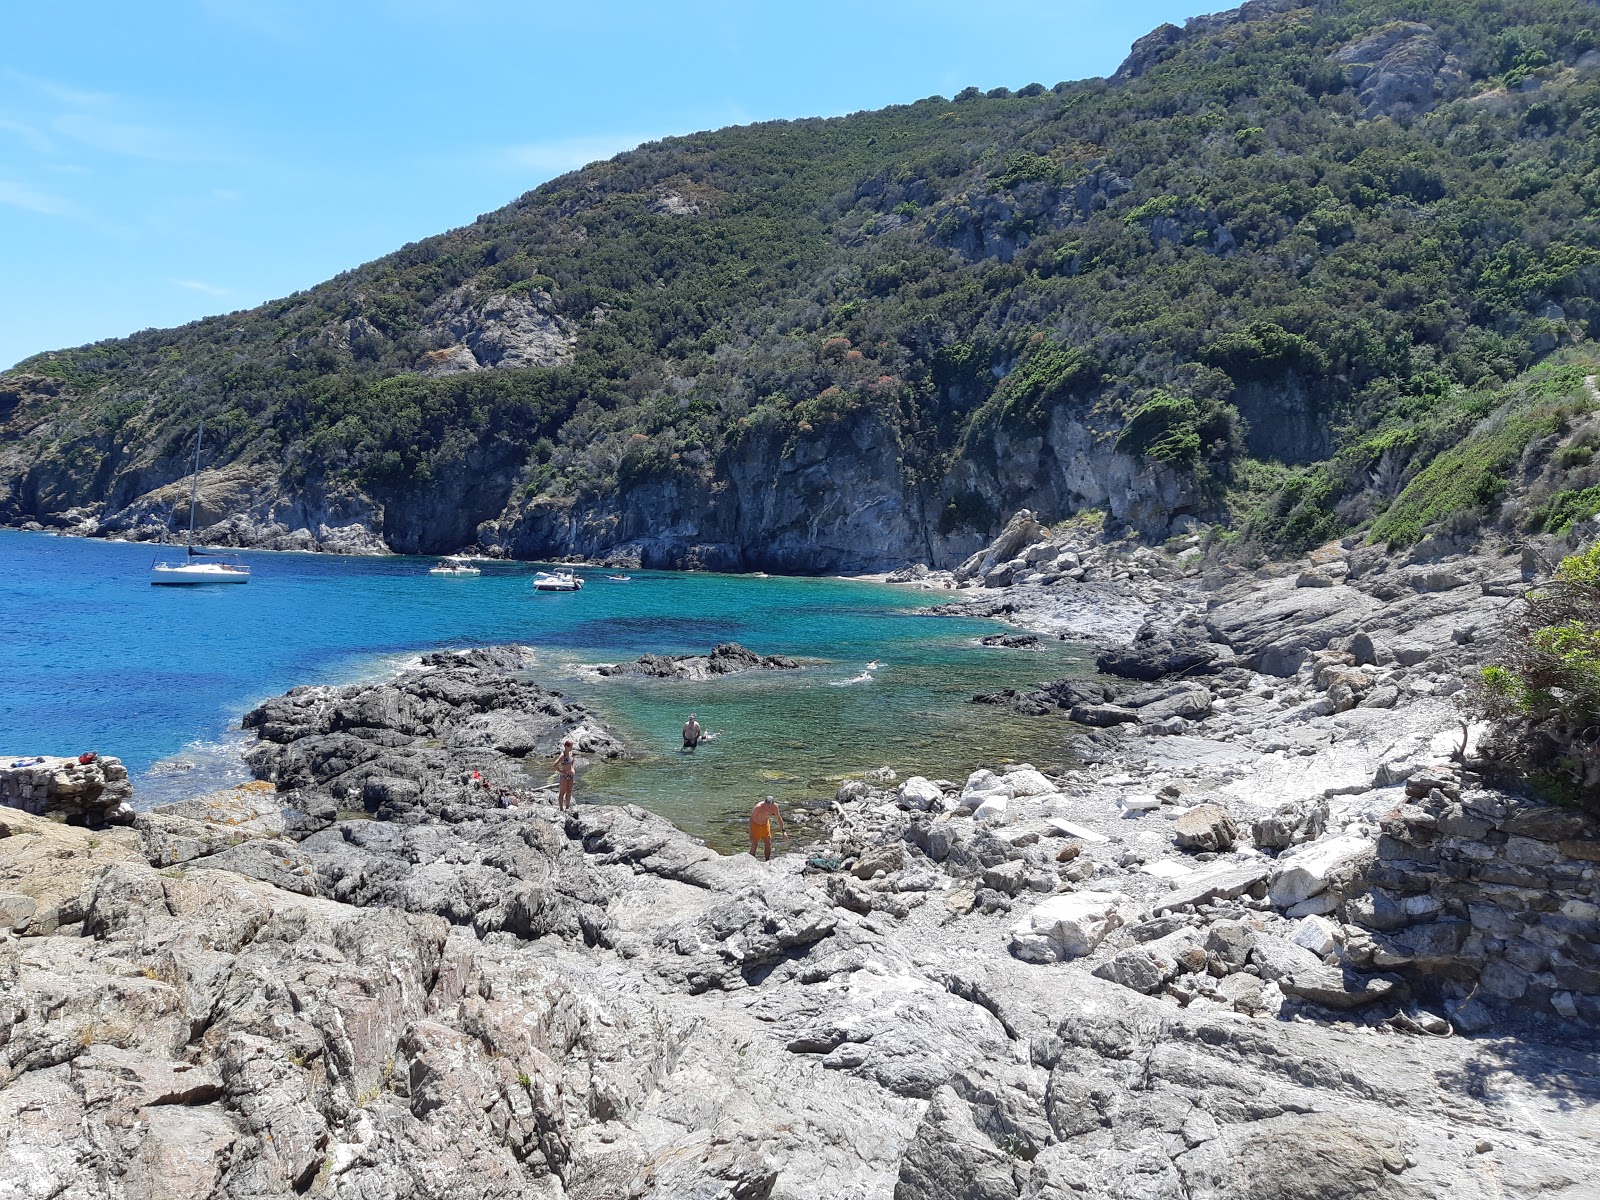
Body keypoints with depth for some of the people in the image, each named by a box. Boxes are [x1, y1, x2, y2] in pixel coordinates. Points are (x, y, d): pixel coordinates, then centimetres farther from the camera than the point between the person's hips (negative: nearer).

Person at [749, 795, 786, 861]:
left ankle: (767, 861, 19)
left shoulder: (774, 806, -22)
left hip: (765, 824, 4)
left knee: (768, 844, 5)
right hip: (755, 824, -4)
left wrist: (783, 831, -3)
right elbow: (751, 819, -25)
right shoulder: (758, 807, -35)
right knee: (754, 845, -7)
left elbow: (779, 818, -5)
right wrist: (751, 835, -26)